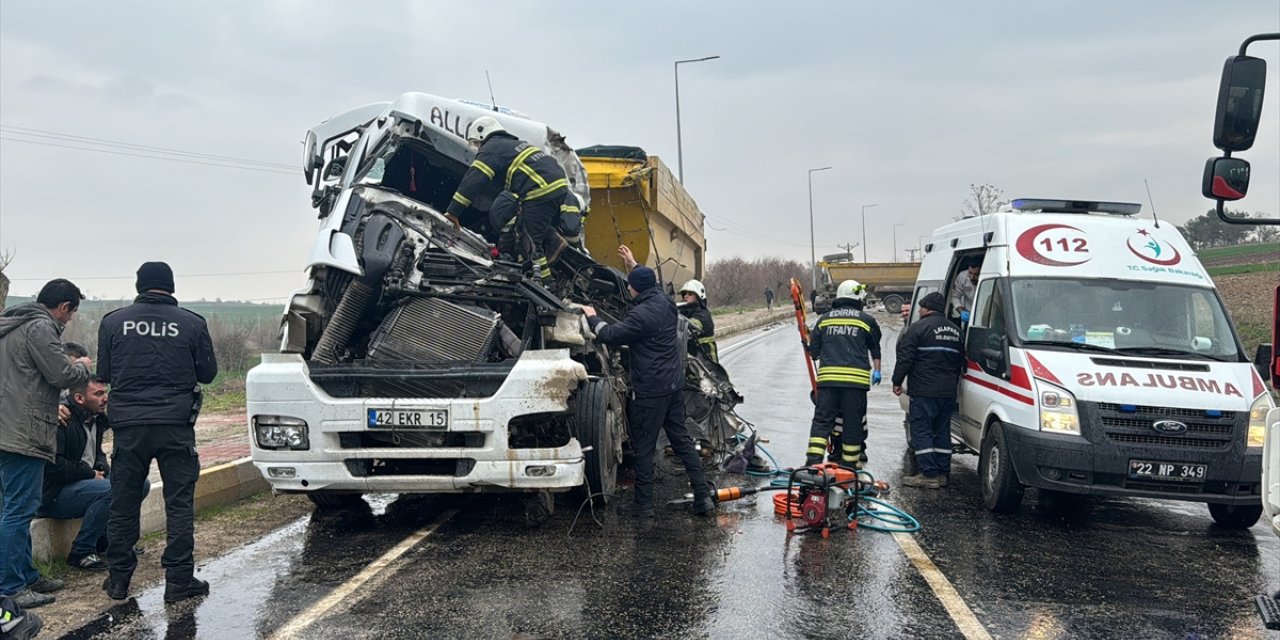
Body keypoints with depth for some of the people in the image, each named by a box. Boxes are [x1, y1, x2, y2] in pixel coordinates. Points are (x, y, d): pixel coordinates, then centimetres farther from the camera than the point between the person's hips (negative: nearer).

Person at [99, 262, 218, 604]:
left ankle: (119, 578, 19)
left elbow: (104, 373, 9)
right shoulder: (192, 324, -4)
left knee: (123, 503, 12)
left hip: (128, 425, 2)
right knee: (179, 503, 4)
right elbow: (208, 373, 4)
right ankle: (179, 579, 5)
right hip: (176, 425, -2)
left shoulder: (113, 322, 1)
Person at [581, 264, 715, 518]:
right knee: (682, 440, 14)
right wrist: (634, 265, 39)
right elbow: (652, 284, 29)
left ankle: (643, 504, 11)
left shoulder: (641, 315, -20)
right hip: (675, 384, 8)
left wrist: (593, 318, 4)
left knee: (644, 447, 3)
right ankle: (703, 497, 13)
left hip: (650, 390, -8)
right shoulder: (666, 303, 6)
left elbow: (610, 335, -15)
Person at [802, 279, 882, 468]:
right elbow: (876, 349, 16)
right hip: (856, 379, -2)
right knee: (853, 422, 8)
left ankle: (813, 460, -7)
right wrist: (877, 370, 27)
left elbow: (813, 351, 15)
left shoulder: (824, 319, 11)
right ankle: (850, 462, 14)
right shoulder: (866, 320, 6)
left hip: (827, 377, 2)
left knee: (822, 419, 4)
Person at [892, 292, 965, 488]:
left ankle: (929, 474, -8)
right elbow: (960, 360, 22)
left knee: (921, 430, -4)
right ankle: (942, 473, 15)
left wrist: (897, 381, -1)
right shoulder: (955, 330, 17)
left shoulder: (919, 327, -7)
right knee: (942, 431, 13)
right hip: (948, 391, 7)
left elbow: (905, 357, -10)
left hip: (924, 391, -7)